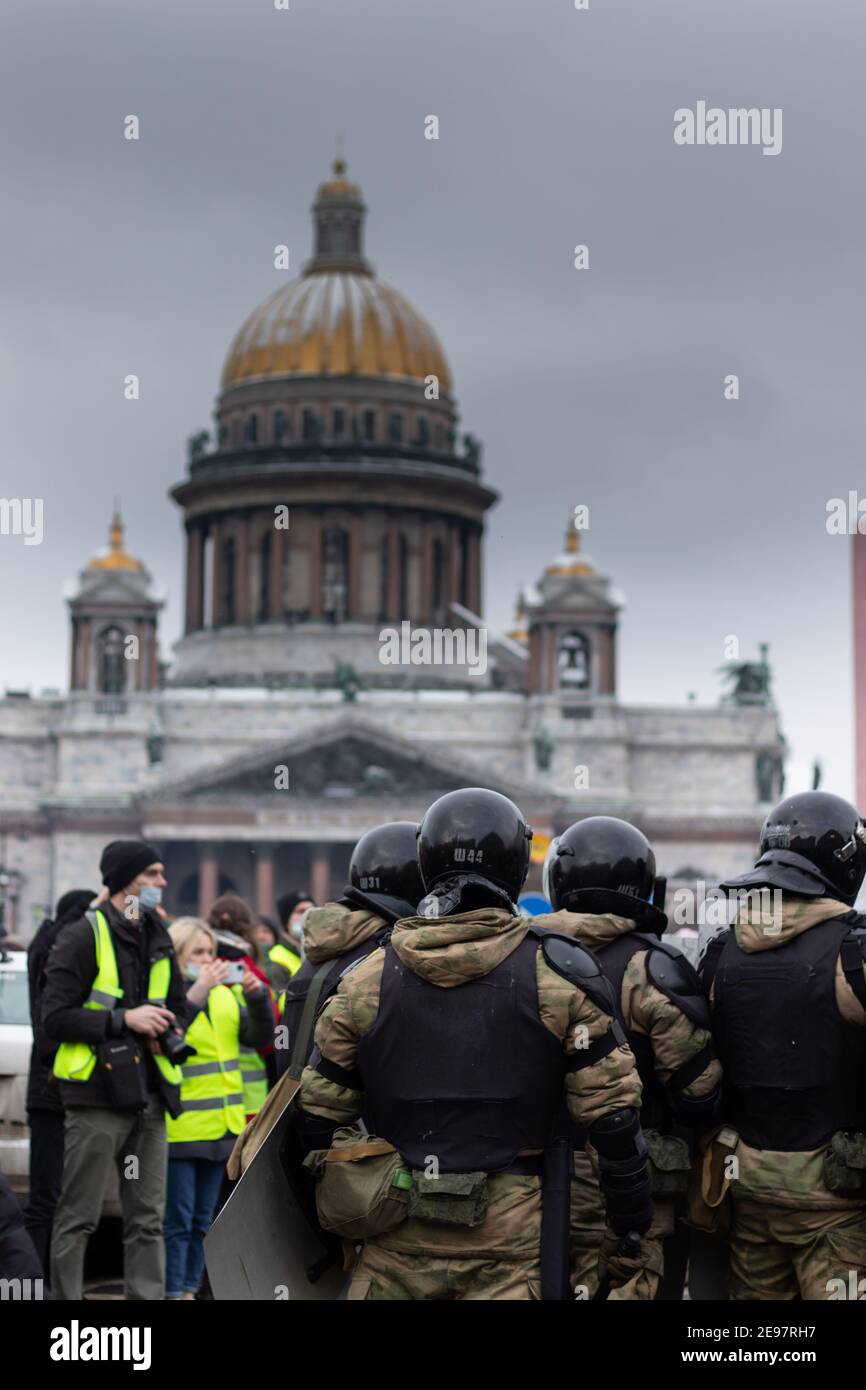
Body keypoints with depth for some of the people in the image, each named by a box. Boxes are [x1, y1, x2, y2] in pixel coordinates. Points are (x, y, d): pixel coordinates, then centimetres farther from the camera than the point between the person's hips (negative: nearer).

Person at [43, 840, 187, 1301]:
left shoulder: (157, 939, 16)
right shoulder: (83, 936, -6)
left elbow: (175, 1005, 29)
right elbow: (55, 1019, -11)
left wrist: (166, 1032, 7)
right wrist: (124, 1020, -16)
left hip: (148, 1093, 7)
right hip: (97, 1094, -7)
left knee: (148, 1218, 8)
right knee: (78, 1217, -2)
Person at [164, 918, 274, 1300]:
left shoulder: (224, 994, 14)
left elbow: (260, 1036, 11)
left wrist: (258, 996, -4)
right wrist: (196, 992, -28)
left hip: (220, 1125, 7)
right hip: (180, 1125, -7)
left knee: (203, 1219, 12)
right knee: (178, 1218, -7)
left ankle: (190, 1288, 18)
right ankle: (174, 1292, -3)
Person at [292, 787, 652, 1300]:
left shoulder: (369, 977, 2)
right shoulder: (558, 973, -5)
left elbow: (318, 1115, 6)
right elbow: (611, 1108, -6)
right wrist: (634, 1215, 6)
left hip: (400, 1240, 2)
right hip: (510, 1241, -2)